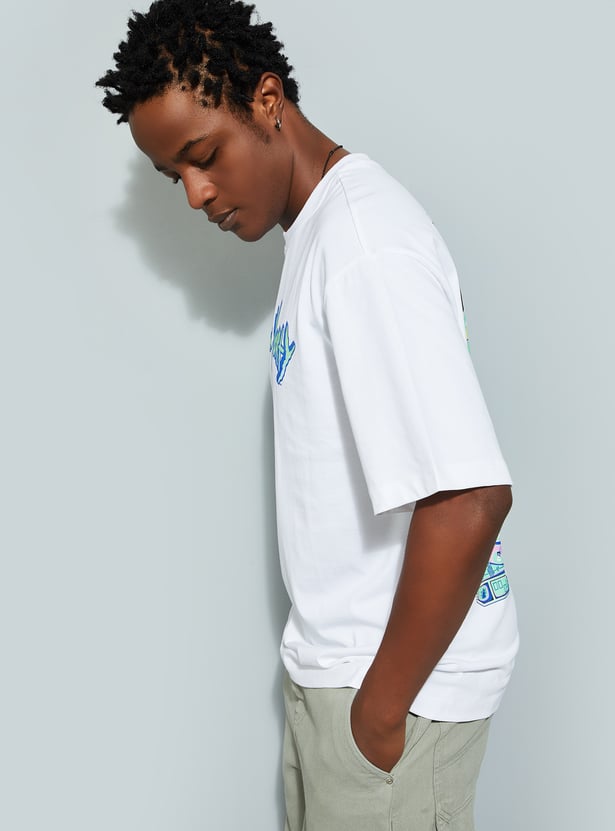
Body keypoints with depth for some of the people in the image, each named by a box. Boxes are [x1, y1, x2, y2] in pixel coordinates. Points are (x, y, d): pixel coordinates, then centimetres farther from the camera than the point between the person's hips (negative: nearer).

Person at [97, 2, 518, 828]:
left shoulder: (368, 245, -23)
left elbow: (469, 500, -30)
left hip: (399, 669, -9)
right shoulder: (320, 229, 9)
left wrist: (381, 707, -19)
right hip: (338, 656, 9)